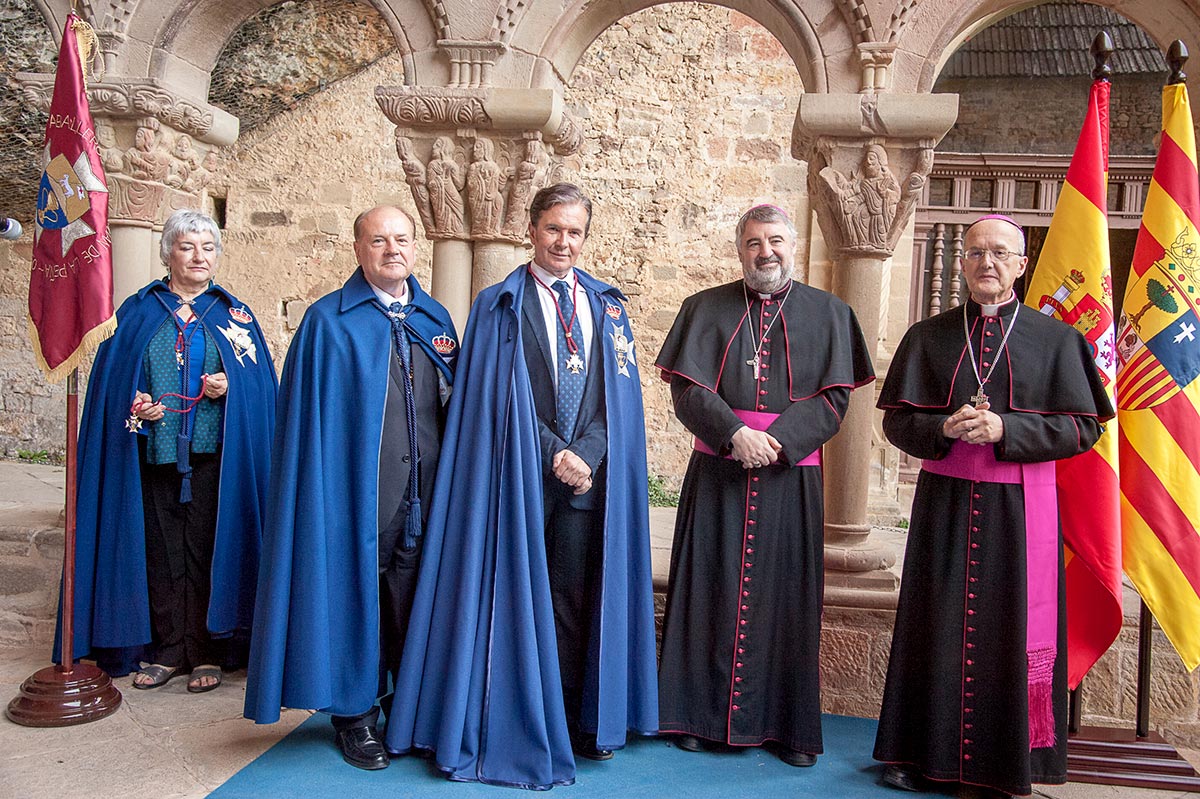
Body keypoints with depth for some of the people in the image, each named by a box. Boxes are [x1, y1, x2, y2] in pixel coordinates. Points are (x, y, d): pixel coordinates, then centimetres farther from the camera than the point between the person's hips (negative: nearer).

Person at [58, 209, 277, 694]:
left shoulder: (234, 315, 9)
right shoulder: (138, 313, 11)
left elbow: (261, 382, 5)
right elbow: (111, 380, 10)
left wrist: (230, 386, -14)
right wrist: (133, 406, -9)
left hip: (213, 455, -1)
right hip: (154, 453, 1)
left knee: (207, 550, 0)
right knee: (161, 552, 5)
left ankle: (206, 653, 10)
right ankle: (168, 651, 17)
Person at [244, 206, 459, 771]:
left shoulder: (435, 318, 11)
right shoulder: (328, 321, -1)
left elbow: (455, 404, 13)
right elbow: (307, 414, -4)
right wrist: (320, 493, -11)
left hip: (424, 492, 4)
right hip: (354, 492, -4)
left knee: (414, 602, 11)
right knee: (355, 596, 6)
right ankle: (354, 714, 24)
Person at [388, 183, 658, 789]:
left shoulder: (607, 306, 13)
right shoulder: (498, 305, 4)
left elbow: (616, 393, 6)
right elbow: (498, 396, -4)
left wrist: (587, 455, -9)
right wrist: (553, 454, -13)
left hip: (590, 474, 3)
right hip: (519, 476, -2)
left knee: (577, 598, 7)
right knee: (519, 598, 2)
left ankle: (579, 720, 19)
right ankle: (519, 725, 15)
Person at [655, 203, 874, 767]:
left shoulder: (827, 314, 7)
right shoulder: (706, 309, 7)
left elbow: (833, 398, -1)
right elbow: (688, 390, -2)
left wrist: (776, 441, -15)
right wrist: (736, 434, -17)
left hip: (791, 477, 0)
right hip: (717, 473, 0)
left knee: (785, 594, 4)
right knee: (710, 590, 3)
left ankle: (786, 723, 16)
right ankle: (702, 714, 15)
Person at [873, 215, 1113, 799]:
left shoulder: (1055, 340, 3)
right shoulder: (927, 336, 7)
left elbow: (1084, 426, -2)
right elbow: (896, 420, 4)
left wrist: (1004, 429, -16)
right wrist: (945, 428, -16)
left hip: (1019, 508, -1)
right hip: (944, 503, 1)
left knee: (1010, 632, 3)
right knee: (934, 628, 5)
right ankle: (920, 752, 17)